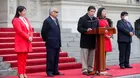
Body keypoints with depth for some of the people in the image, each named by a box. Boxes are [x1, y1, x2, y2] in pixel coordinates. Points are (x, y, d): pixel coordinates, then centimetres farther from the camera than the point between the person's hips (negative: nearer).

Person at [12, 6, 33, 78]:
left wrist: (31, 37, -4)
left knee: (24, 58, 10)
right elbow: (19, 31, -16)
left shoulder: (26, 19, 17)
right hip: (20, 42, -7)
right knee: (21, 58, -5)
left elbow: (30, 29, 14)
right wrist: (28, 37, -16)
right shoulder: (16, 20, -8)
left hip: (27, 42, 7)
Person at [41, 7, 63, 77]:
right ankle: (49, 72, 6)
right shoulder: (47, 21, -11)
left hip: (57, 43, 7)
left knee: (56, 58, 11)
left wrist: (59, 42, 13)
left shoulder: (56, 20, 13)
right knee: (50, 58, -2)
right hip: (51, 44, -7)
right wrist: (46, 40, -1)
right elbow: (43, 32, -9)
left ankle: (55, 71, 18)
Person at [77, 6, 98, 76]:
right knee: (84, 56, -3)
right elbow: (79, 28, -10)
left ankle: (90, 69, 18)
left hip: (93, 41, 5)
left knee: (91, 56, 10)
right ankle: (84, 70, 1)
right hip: (85, 41, -5)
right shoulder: (82, 19, -4)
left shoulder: (96, 20, 13)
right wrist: (86, 30, -24)